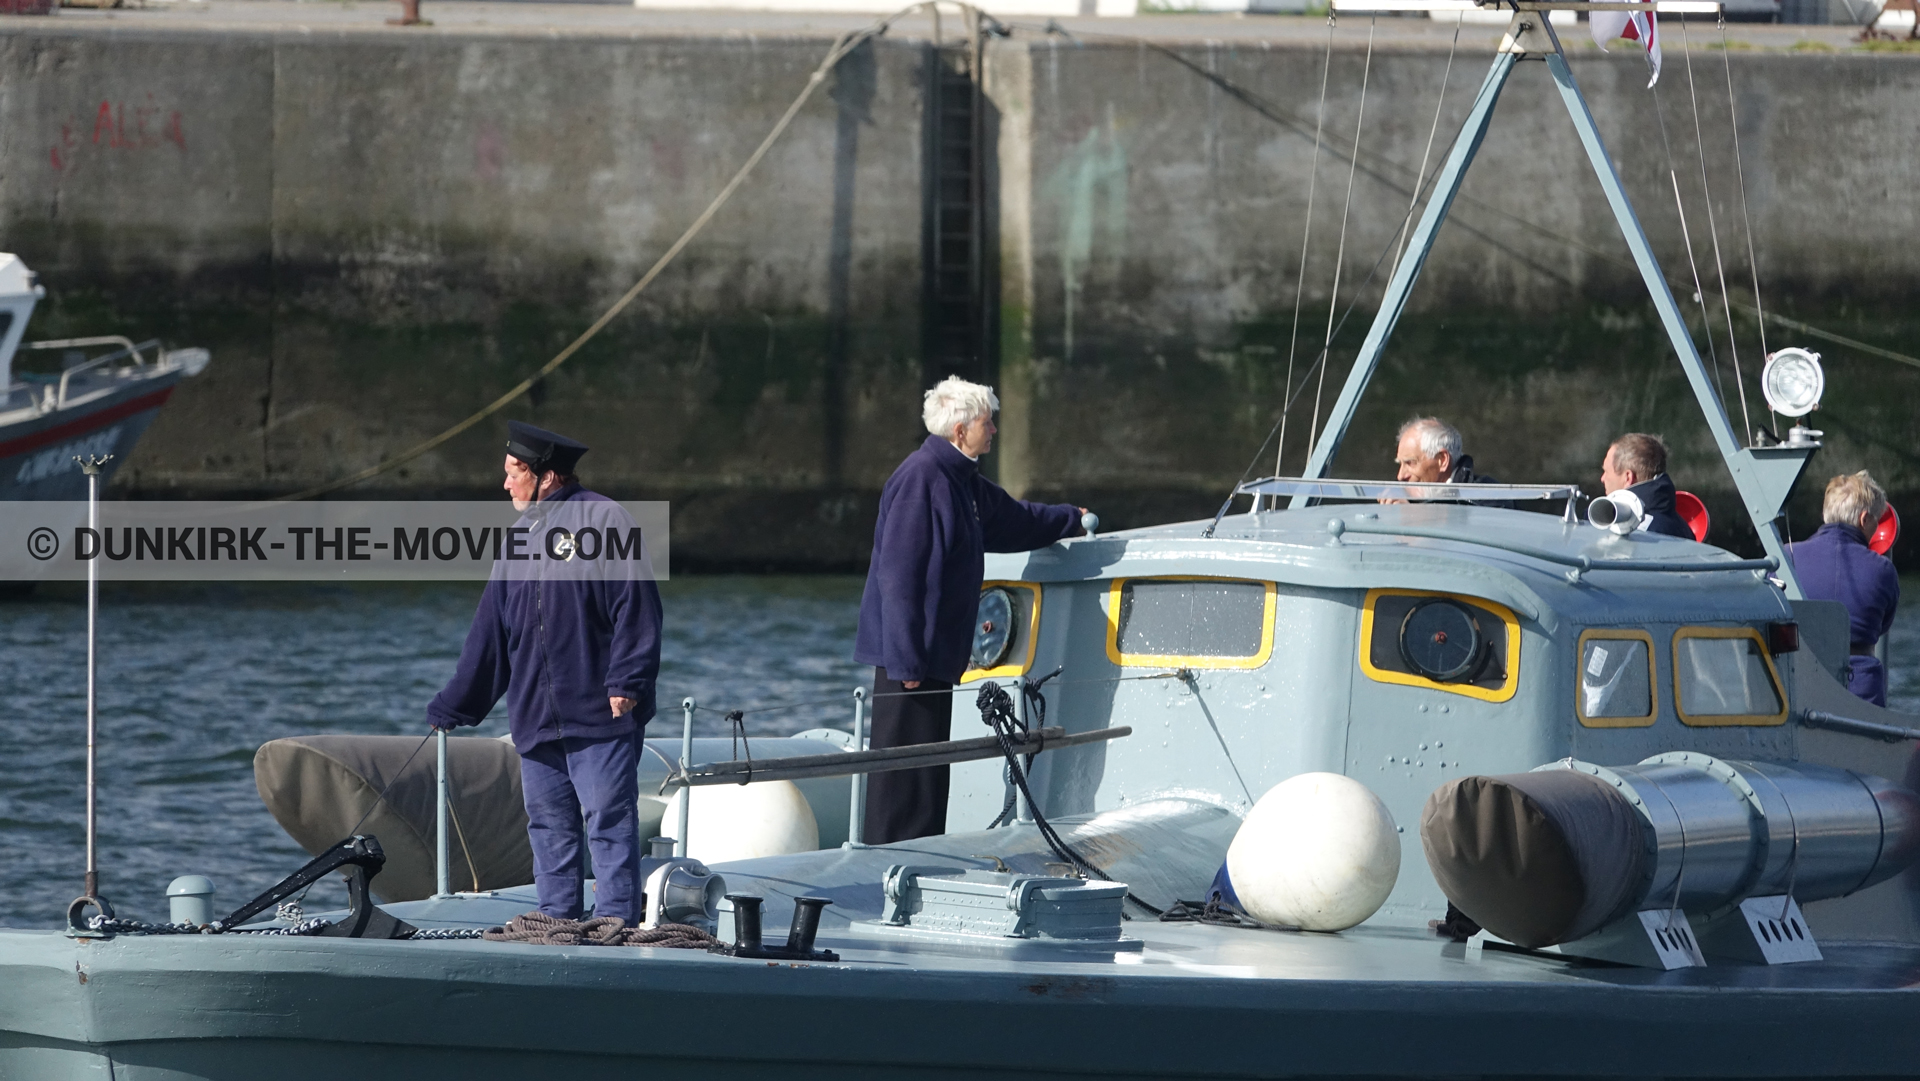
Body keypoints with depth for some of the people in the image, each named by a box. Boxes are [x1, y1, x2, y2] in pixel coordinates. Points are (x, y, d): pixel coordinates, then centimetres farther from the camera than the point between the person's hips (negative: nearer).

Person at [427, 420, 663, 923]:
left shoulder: (602, 520, -3)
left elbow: (636, 609, -9)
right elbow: (490, 632, 23)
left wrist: (626, 682, -18)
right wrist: (451, 708, 22)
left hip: (600, 715, -7)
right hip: (535, 721, 7)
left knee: (609, 825, -8)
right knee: (549, 829, 7)